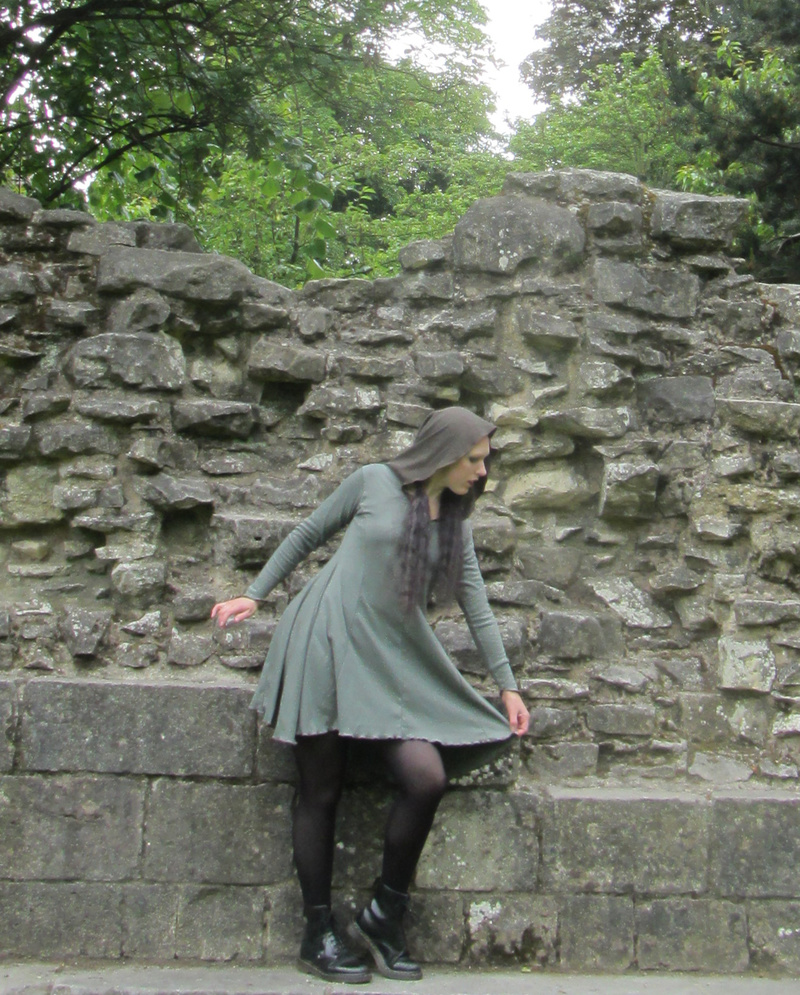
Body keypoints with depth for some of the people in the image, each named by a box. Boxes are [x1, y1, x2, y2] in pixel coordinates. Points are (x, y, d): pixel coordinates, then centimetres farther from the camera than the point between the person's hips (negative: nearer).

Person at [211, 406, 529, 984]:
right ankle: (319, 934, 12)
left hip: (393, 662, 4)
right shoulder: (374, 482, -1)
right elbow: (308, 536, 8)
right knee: (321, 793, -1)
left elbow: (478, 608, 11)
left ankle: (385, 915, 6)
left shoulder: (455, 523, 11)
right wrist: (254, 596, 6)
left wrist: (508, 686, 9)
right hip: (328, 643, -4)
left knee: (428, 780, -12)